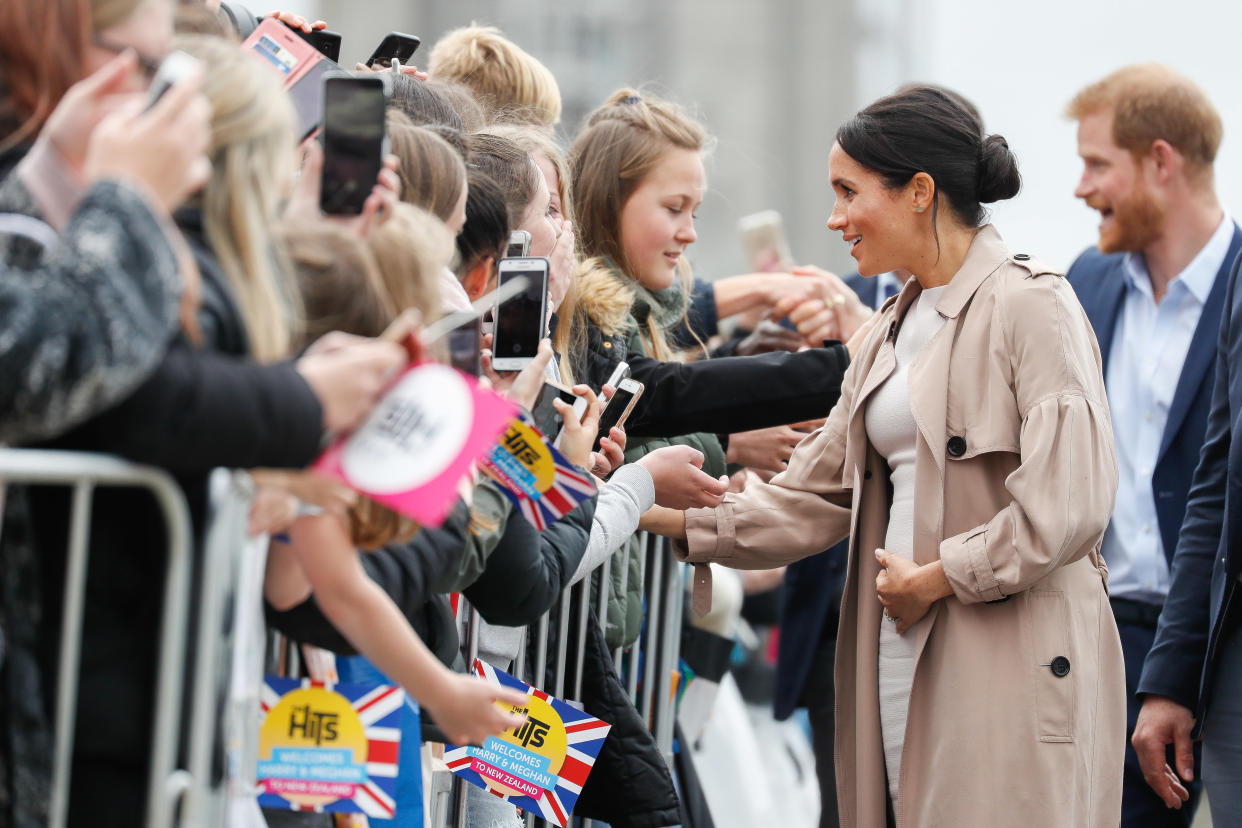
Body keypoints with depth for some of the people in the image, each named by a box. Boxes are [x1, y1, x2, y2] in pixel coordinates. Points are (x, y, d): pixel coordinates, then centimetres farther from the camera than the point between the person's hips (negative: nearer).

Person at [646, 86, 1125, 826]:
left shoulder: (1029, 306, -7)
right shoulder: (894, 332, 20)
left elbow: (1069, 508, -16)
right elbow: (814, 498, 20)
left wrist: (932, 578, -8)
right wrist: (672, 520, 10)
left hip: (1013, 674, -8)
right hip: (904, 658, 8)